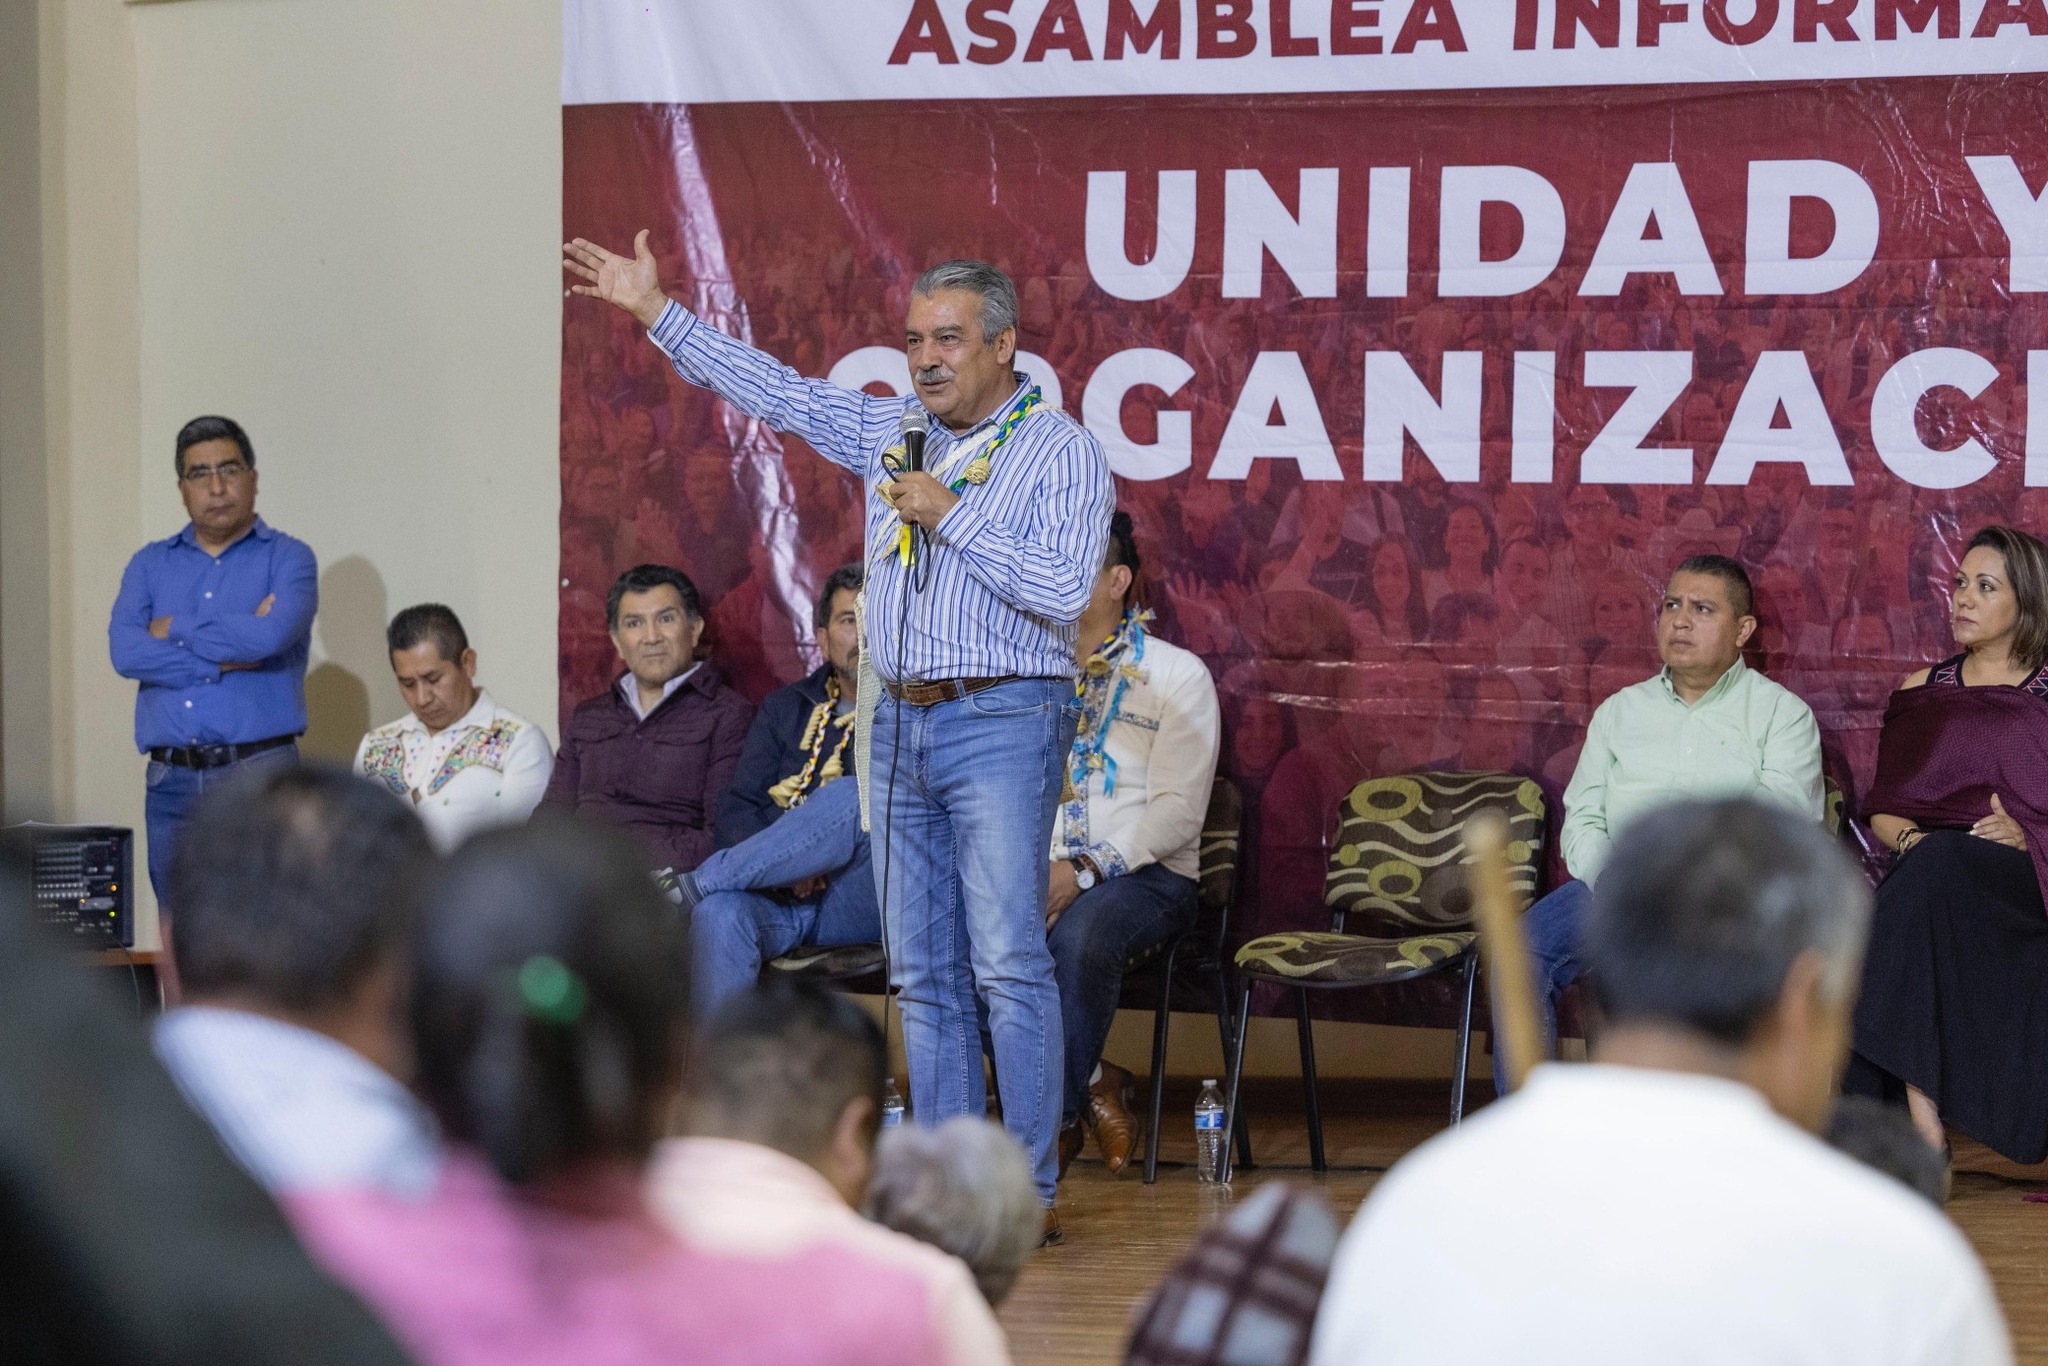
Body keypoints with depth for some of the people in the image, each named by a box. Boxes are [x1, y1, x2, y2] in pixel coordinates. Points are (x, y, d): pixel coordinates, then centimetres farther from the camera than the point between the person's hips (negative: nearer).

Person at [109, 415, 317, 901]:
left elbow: (272, 636, -16)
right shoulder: (149, 565, 13)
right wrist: (230, 656, -10)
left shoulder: (288, 558, 4)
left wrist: (176, 631, -3)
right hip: (171, 780, 4)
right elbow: (125, 651, -4)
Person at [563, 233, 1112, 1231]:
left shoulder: (1061, 452, -4)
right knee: (924, 974, 6)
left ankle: (1030, 1189, -8)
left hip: (1001, 724, -6)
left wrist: (952, 517, -13)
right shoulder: (894, 432, 15)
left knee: (1009, 964, -10)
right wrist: (655, 312, 17)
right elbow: (775, 392, 18)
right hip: (900, 725, 7)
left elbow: (1063, 589, -14)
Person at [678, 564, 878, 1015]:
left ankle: (691, 886, -28)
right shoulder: (786, 708, 23)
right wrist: (784, 865, -10)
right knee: (719, 913, -33)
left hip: (859, 903, -2)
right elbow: (737, 808, 12)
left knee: (848, 798, -32)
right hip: (780, 897, 2)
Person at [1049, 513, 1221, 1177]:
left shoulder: (1176, 675, 2)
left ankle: (1056, 1116, -19)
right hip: (1038, 871, 4)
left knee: (1080, 932, -38)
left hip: (1145, 875, -4)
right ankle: (1091, 1084, -14)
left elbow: (1178, 810, -7)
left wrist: (1084, 871, -21)